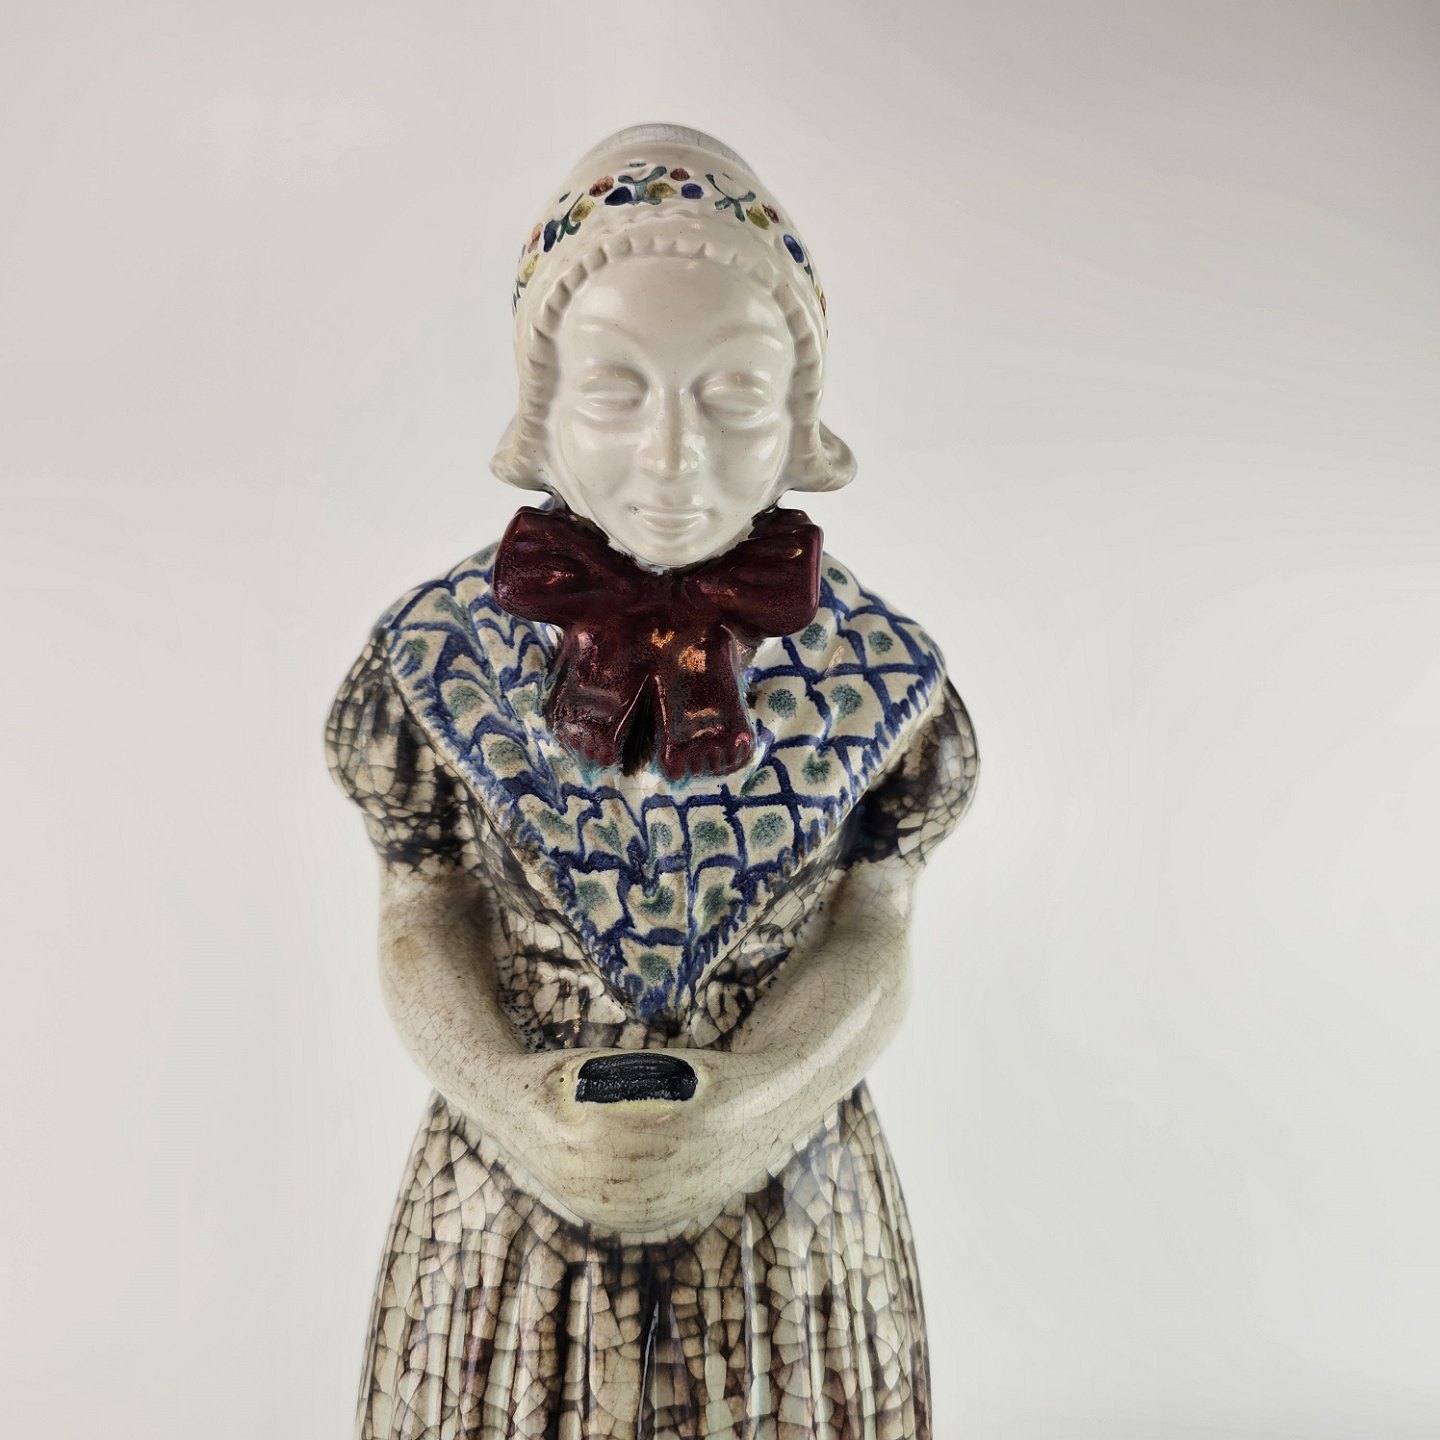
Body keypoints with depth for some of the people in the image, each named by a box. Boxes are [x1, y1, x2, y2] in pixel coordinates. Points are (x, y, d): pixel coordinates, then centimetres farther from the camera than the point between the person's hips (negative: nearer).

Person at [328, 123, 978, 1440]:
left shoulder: (877, 671, -12)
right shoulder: (440, 659, -11)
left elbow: (874, 936, -6)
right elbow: (422, 923, -4)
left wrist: (751, 1104, -23)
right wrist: (515, 1101, -21)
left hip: (789, 1215, 0)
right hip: (512, 1224, 0)